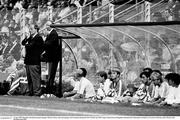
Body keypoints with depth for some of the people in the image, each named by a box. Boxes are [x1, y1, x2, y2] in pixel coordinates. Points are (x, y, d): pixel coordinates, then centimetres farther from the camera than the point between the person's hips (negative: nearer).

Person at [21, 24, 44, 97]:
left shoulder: (38, 38, -10)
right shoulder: (31, 37, 18)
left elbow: (30, 46, -17)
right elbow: (23, 43, 14)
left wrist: (26, 45, 3)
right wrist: (27, 38, -1)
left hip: (34, 61, -9)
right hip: (28, 60, 9)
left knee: (35, 77, -7)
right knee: (29, 78, 12)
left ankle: (37, 92, -5)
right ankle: (31, 91, 18)